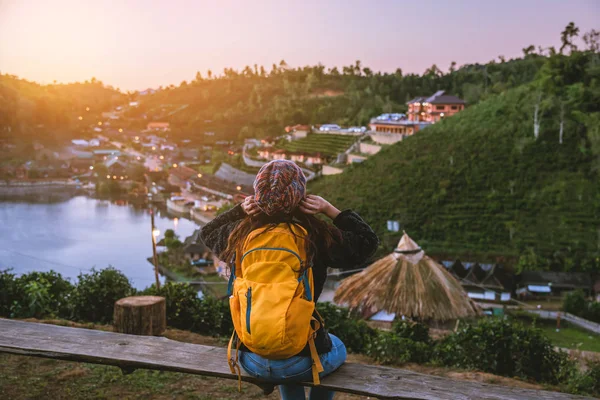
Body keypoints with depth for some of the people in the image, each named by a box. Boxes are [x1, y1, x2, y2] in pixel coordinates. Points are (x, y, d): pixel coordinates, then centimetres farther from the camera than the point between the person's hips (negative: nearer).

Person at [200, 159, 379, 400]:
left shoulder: (241, 234, -9)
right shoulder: (316, 235, -17)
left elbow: (208, 233, 15)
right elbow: (367, 243, -1)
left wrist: (240, 209, -1)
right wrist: (329, 209, -6)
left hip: (251, 361, 3)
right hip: (301, 363, -3)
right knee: (337, 347, 33)